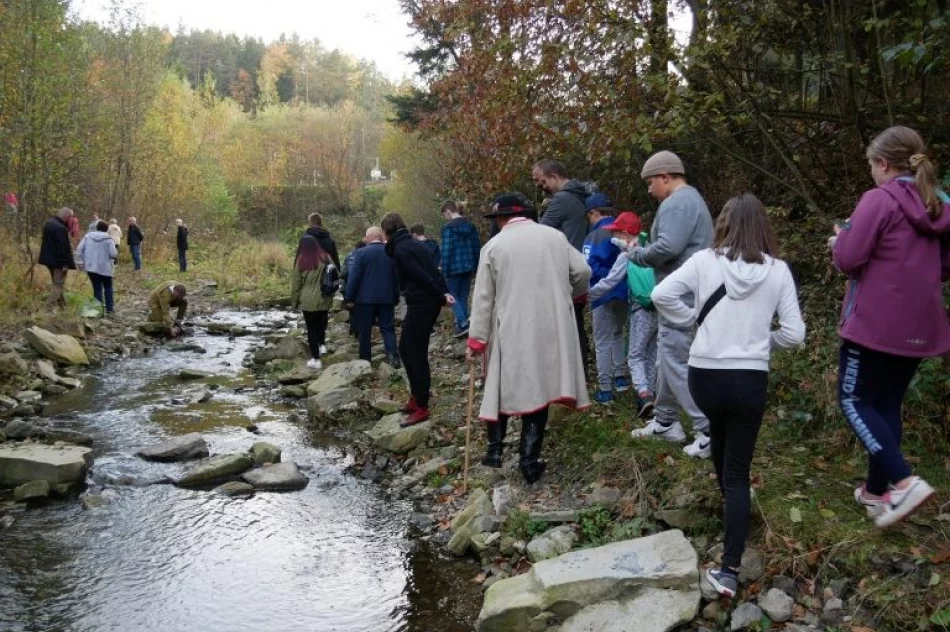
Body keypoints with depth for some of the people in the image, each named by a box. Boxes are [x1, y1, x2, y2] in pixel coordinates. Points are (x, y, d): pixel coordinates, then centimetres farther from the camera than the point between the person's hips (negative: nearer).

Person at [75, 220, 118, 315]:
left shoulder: (88, 236, 2)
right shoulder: (108, 239, -10)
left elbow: (79, 250, -2)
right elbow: (113, 254, -15)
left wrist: (79, 262, 4)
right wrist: (116, 255, 8)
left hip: (91, 267, 3)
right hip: (105, 268, -3)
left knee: (97, 288, 9)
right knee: (108, 287, 15)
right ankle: (109, 308, 16)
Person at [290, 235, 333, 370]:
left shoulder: (301, 261, -8)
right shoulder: (325, 258, -3)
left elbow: (296, 283, -2)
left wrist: (294, 302, 9)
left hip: (309, 301, -2)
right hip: (325, 299, 2)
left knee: (312, 329, 5)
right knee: (322, 323, 28)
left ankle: (316, 360, 6)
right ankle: (322, 344, 19)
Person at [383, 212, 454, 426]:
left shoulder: (400, 249, -12)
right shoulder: (413, 244, 16)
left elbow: (422, 276, -18)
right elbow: (432, 272, 9)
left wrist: (441, 295, -12)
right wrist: (443, 293, 1)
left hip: (421, 303, -10)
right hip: (429, 301, 10)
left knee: (416, 354, -3)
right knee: (405, 348, 18)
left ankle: (421, 408, 3)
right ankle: (416, 397, 25)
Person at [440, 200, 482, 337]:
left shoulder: (448, 228, -13)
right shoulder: (471, 226, 8)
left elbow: (446, 251, -16)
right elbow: (477, 247, 10)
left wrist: (445, 271, -11)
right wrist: (475, 267, 16)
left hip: (454, 268, -6)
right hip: (468, 267, 6)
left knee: (452, 295, 5)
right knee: (463, 296, 15)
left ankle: (463, 323, -9)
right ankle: (462, 323, 17)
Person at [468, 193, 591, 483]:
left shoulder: (494, 245, 0)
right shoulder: (555, 237, 5)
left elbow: (483, 298, -1)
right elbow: (583, 271, 5)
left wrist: (476, 339, 4)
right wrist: (566, 294, 27)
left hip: (510, 330, -1)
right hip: (550, 329, 1)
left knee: (502, 388, 16)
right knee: (539, 388, 6)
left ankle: (494, 449, 20)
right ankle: (529, 460, 4)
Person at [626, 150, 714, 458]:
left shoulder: (676, 203, -16)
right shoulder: (690, 199, 20)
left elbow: (667, 247, -27)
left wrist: (635, 254, -10)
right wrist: (641, 251, 8)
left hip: (679, 296, -11)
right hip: (684, 293, 11)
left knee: (675, 362, -7)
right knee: (669, 357, 18)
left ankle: (710, 431, -4)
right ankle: (665, 422, 28)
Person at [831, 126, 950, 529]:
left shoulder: (879, 199, -13)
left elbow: (848, 260, -15)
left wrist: (841, 238, 5)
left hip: (875, 324, -7)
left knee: (854, 401, 3)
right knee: (888, 404, 17)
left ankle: (904, 482, -11)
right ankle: (878, 491, 24)